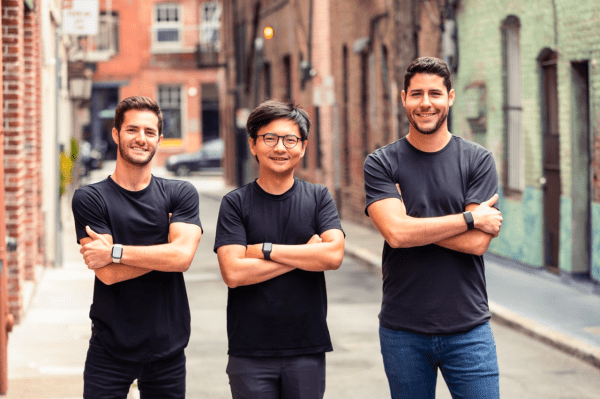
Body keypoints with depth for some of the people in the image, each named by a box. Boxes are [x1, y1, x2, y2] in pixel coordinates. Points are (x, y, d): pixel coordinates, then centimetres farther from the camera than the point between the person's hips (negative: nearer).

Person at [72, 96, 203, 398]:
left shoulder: (181, 194, 2)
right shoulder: (89, 199, -3)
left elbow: (182, 256, -15)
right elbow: (108, 273, -14)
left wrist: (113, 251, -15)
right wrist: (163, 254, -13)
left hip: (168, 349, 2)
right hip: (110, 350, -1)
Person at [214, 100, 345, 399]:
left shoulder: (318, 198, 4)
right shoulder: (236, 203, 0)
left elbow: (334, 255, -12)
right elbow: (233, 273, -13)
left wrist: (265, 250, -12)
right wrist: (304, 255, -10)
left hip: (308, 350, 1)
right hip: (250, 352, -1)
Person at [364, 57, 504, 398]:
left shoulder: (478, 160, 1)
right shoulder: (381, 163, 0)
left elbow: (477, 243, -9)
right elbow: (396, 232, -16)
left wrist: (414, 225, -11)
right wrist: (471, 218, -12)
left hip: (468, 328, 0)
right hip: (402, 331, 0)